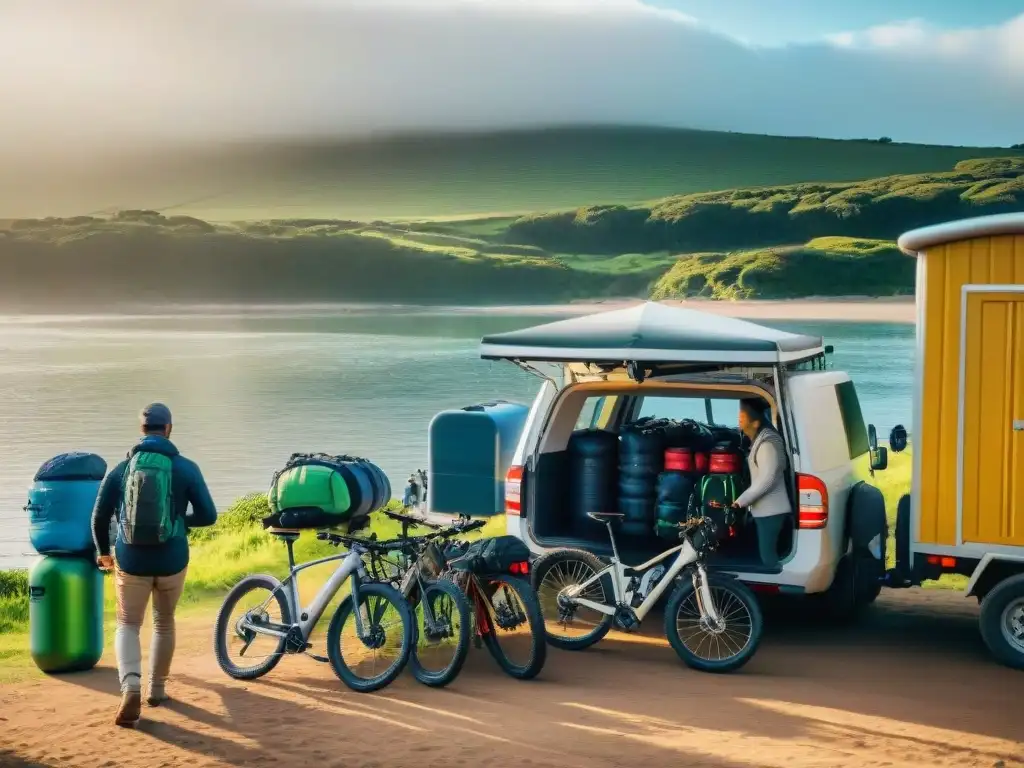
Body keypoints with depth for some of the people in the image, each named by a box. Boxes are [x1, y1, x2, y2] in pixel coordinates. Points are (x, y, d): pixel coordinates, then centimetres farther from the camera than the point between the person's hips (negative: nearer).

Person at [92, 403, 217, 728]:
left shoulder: (120, 469, 1)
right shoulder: (186, 468, -4)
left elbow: (100, 517, 4)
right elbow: (208, 515, -6)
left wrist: (103, 551, 22)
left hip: (131, 561, 0)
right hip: (171, 561, 0)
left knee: (128, 625, 10)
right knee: (164, 623, 22)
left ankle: (131, 686, -14)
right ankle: (157, 688, 30)